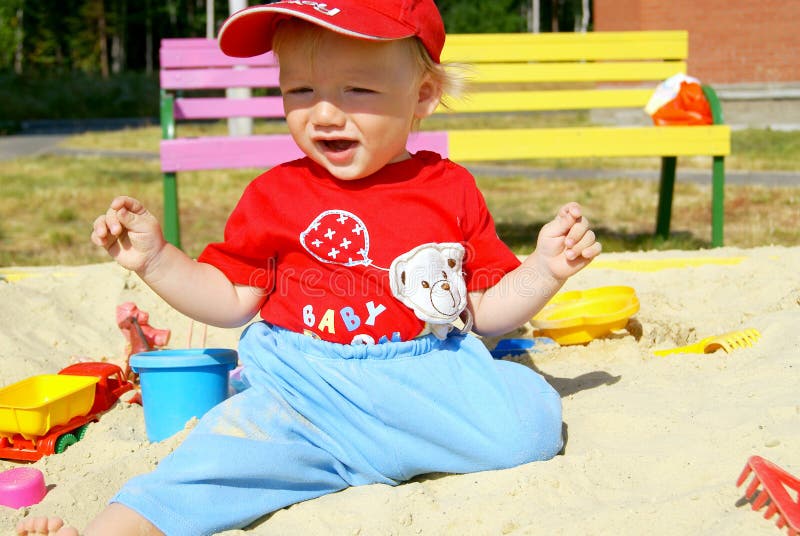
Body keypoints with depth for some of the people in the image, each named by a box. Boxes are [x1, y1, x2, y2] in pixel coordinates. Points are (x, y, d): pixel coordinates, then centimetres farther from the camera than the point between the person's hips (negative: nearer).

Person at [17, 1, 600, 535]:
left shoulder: (452, 189, 7)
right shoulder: (274, 197, 7)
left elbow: (489, 308, 12)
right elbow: (231, 299, 14)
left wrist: (545, 268, -4)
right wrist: (155, 258, 3)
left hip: (435, 378, 1)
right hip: (303, 387, -1)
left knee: (532, 415, -23)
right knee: (235, 436, -28)